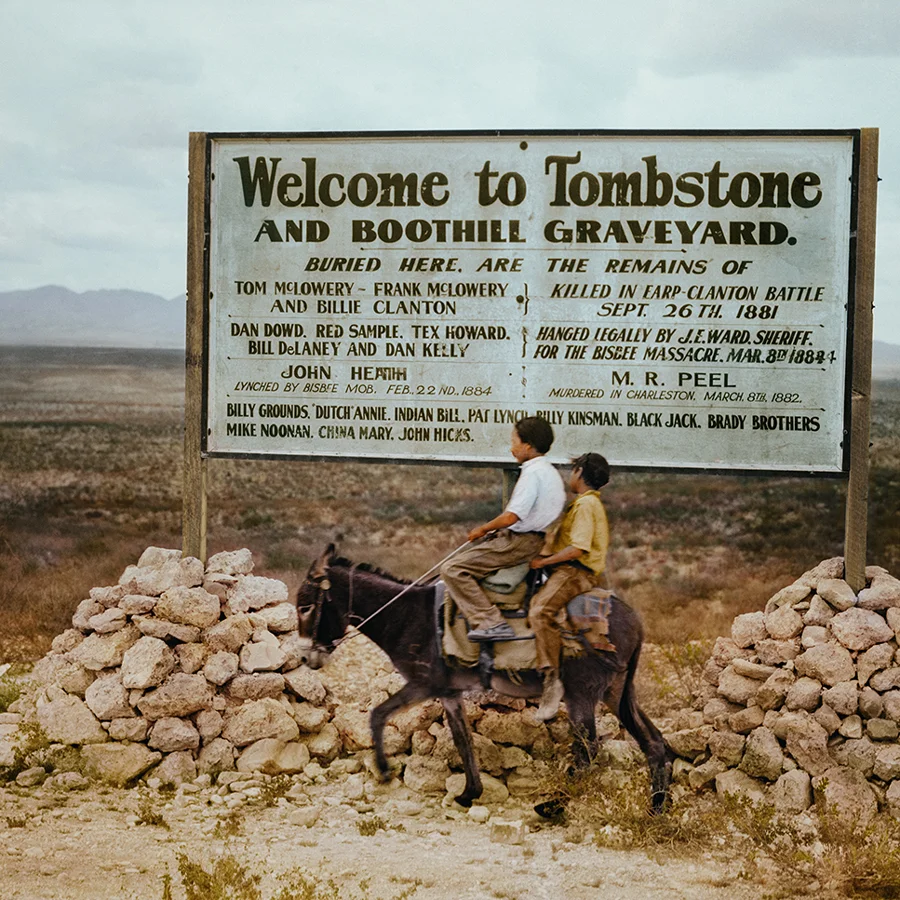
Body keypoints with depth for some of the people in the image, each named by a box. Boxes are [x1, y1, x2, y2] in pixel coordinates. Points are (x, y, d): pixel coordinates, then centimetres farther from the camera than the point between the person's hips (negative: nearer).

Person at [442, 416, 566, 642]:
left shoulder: (533, 473, -18)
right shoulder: (550, 472, 12)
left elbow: (512, 516, -25)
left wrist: (483, 529, -8)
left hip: (519, 542, -11)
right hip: (533, 539, 11)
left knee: (452, 569, -14)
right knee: (463, 554, 27)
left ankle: (490, 622, -20)